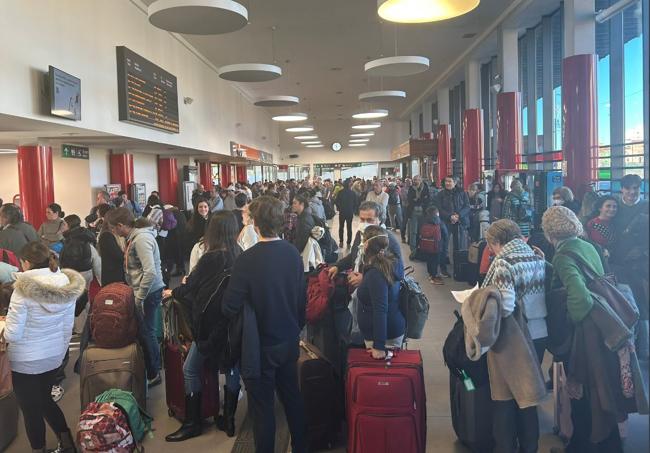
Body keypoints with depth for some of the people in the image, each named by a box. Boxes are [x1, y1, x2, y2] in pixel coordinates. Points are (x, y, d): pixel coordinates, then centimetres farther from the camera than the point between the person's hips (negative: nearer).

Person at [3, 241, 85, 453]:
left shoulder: (24, 290, -22)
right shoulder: (67, 287, -4)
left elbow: (12, 335, -19)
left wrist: (5, 324, 1)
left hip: (26, 361, -6)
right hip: (54, 356, 6)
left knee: (31, 409, 13)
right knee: (45, 399, 26)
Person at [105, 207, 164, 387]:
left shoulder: (141, 238, -21)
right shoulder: (135, 236, 9)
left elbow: (150, 272, -28)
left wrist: (139, 298, -20)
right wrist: (137, 294, 10)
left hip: (149, 293, -9)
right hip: (145, 292, 9)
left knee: (146, 332, 2)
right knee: (147, 331, 18)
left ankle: (152, 375, 17)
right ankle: (154, 368, 32)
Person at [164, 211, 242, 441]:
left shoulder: (210, 259, -18)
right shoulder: (240, 256, -1)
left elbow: (189, 287, -7)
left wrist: (172, 292, 15)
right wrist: (188, 285, 25)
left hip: (211, 323, -6)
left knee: (191, 369, 8)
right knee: (231, 368, 15)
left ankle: (192, 423, 16)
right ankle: (228, 420, 24)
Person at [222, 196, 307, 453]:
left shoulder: (247, 260, -23)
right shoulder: (293, 254, -6)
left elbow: (230, 308, -20)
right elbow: (302, 299, 4)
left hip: (260, 347, -6)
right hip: (289, 342, 6)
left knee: (263, 408, 10)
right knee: (292, 398, 22)